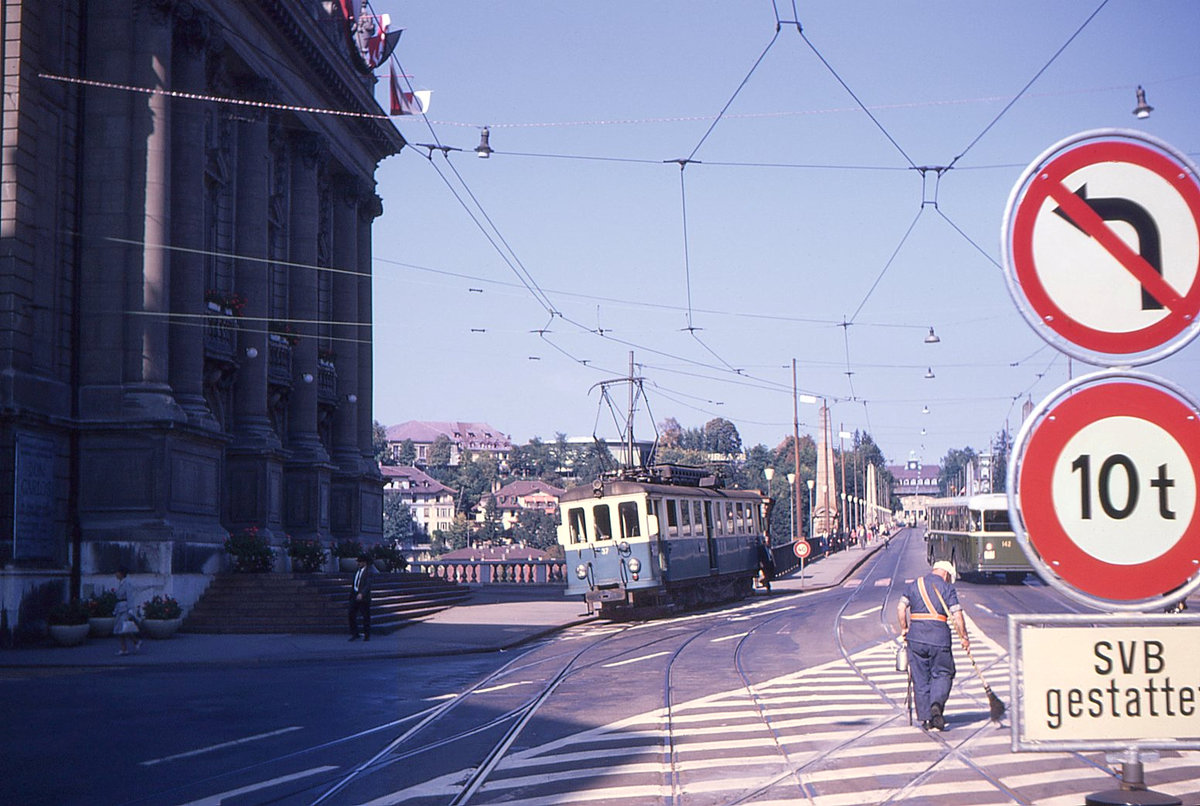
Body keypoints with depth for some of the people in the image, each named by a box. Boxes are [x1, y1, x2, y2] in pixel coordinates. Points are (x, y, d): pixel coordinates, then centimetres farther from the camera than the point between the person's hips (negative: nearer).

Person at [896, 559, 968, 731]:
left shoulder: (914, 584, 12)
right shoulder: (947, 588, 1)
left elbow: (901, 608, 3)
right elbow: (957, 616, -5)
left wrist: (904, 628, 12)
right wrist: (964, 637, 1)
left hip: (916, 636, 3)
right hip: (939, 636, -3)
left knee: (920, 678, 9)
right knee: (943, 674, 9)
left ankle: (925, 718, 9)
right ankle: (936, 705, -15)